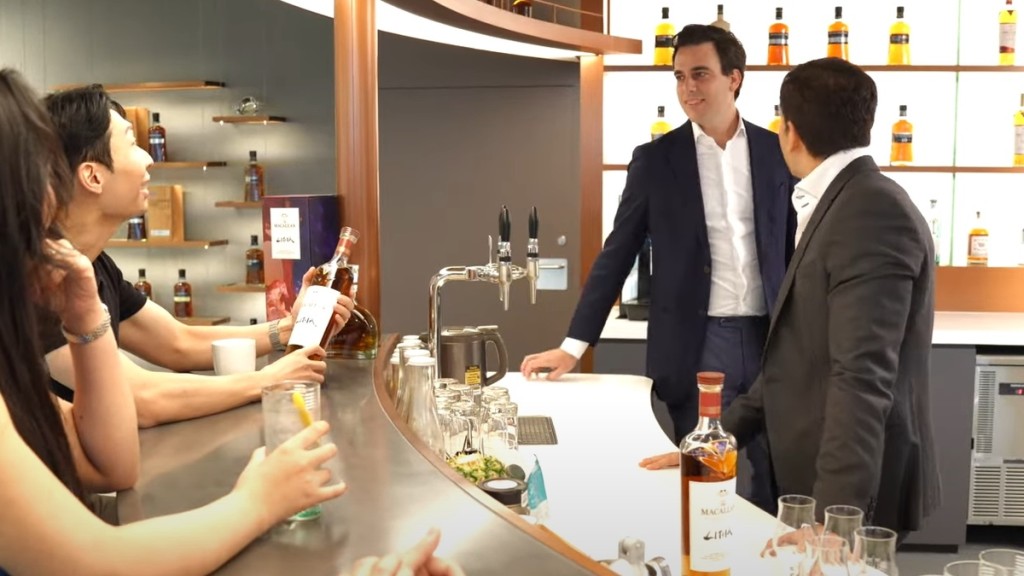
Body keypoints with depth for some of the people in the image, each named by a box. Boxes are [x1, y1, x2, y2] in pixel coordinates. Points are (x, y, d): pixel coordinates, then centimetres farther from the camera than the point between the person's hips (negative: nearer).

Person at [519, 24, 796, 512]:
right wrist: (574, 344, -4)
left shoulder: (776, 152, 4)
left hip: (770, 338, 2)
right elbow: (617, 253, 1)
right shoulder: (655, 159, 0)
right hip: (696, 344, -2)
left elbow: (793, 248, 10)